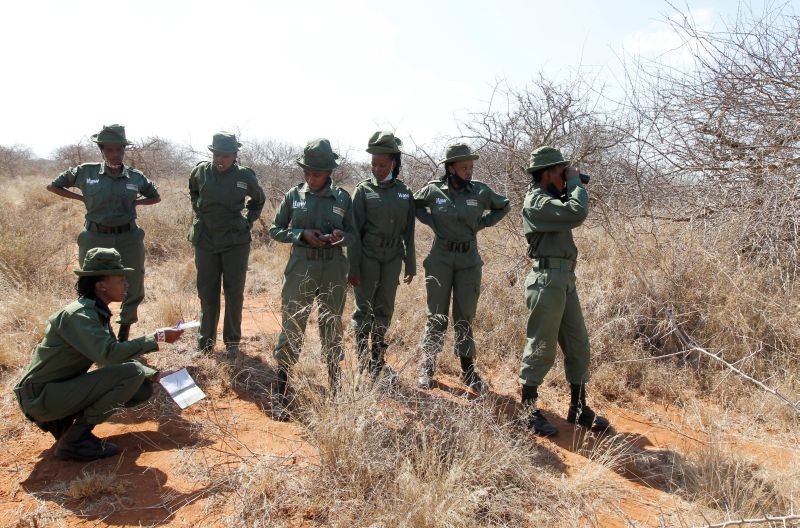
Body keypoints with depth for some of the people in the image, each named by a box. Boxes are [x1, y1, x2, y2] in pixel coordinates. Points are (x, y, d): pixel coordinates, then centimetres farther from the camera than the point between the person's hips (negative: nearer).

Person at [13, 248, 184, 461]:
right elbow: (109, 354, -36)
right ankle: (74, 440, -12)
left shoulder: (98, 313, 6)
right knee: (132, 373, -23)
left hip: (63, 389, 9)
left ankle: (64, 421, 10)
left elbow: (114, 353, 13)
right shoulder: (78, 315, -22)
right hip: (40, 396, -9)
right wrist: (157, 338, -29)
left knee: (143, 388, 6)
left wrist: (155, 376, 3)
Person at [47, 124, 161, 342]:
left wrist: (134, 203, 1)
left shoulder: (136, 177, 0)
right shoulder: (86, 172, -2)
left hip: (129, 239, 1)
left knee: (133, 290, 7)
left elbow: (155, 197, 17)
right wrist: (82, 198, 0)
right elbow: (53, 186, 10)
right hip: (95, 238, -1)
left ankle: (123, 337, 26)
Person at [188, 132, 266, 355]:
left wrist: (249, 220, 6)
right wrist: (198, 210, 11)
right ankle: (205, 341, 21)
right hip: (205, 240, 2)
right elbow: (193, 191, 21)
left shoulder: (245, 176, -7)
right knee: (207, 293, 9)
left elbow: (259, 199, 13)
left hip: (236, 241, -2)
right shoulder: (200, 171, -2)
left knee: (234, 293, 5)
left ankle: (232, 341, 18)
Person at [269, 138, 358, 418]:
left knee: (332, 331, 12)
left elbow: (354, 235, 8)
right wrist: (302, 234, -13)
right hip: (300, 271, -1)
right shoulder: (294, 195, 0)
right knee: (291, 331, 0)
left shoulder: (342, 198, 1)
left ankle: (335, 390, 27)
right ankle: (280, 395, 11)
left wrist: (342, 236, -16)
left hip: (333, 272, 1)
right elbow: (275, 229, 4)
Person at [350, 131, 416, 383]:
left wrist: (410, 264, 9)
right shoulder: (364, 190, -3)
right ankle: (363, 360, 17)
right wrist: (353, 266, -9)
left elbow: (408, 232, 9)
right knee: (364, 310, 5)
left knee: (384, 310, 10)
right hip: (368, 256, -3)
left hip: (393, 258, 3)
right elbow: (354, 230, -5)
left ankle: (378, 360, 23)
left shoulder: (404, 192, 6)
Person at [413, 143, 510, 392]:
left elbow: (504, 206, 15)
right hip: (440, 258, -1)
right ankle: (427, 367, 17)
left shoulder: (480, 191, -2)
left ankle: (468, 370, 18)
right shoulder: (434, 189, -4)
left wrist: (482, 223, 3)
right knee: (437, 315, 4)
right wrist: (431, 221, 0)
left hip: (469, 260, 1)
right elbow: (414, 204, 15)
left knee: (465, 316, 7)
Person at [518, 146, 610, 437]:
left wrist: (572, 186, 14)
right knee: (541, 347, -2)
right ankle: (528, 409, 11)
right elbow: (577, 212, -24)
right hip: (547, 280, -10)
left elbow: (573, 212, 26)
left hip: (565, 279, 10)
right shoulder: (537, 202, -14)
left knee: (578, 345, 12)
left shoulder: (550, 198, 16)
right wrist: (575, 181, -9)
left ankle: (578, 407, 24)